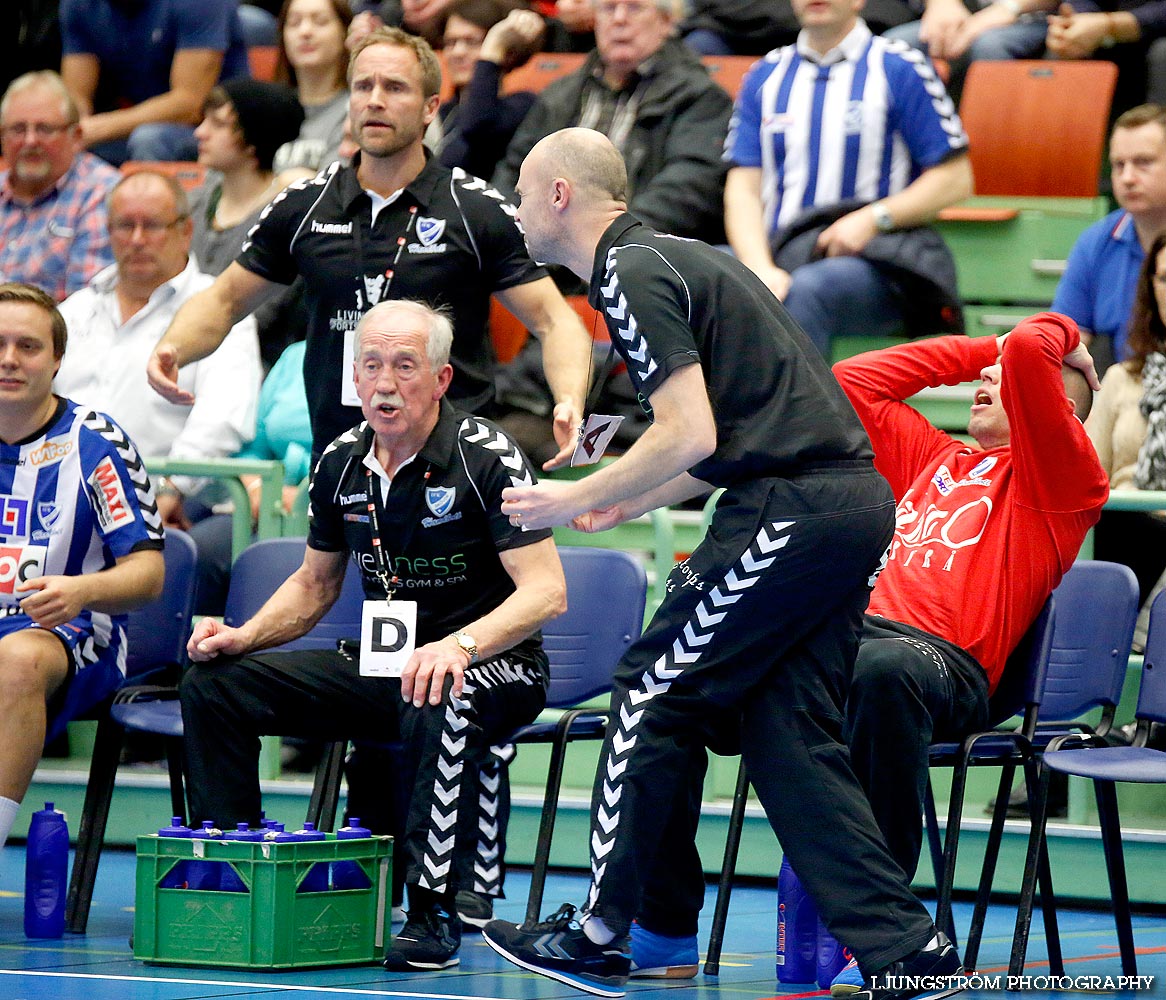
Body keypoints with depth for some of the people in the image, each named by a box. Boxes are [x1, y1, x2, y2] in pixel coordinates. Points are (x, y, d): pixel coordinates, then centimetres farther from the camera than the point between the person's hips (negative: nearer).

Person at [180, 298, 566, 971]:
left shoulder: (487, 456, -15)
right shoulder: (343, 464, 4)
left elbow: (546, 591, -21)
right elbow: (315, 585, 19)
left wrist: (459, 646, -37)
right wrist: (245, 637, 0)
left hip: (495, 666, -6)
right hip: (380, 665, 7)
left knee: (439, 706, -42)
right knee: (215, 682, -6)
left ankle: (433, 913, -33)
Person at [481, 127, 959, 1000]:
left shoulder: (633, 274, -8)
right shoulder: (677, 257, 22)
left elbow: (690, 437, -17)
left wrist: (575, 499, -5)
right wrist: (623, 504, 30)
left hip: (789, 511, -9)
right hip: (859, 498, 9)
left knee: (656, 693, 1)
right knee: (788, 731, 9)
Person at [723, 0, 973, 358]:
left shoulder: (900, 70, 6)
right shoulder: (765, 77, 18)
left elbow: (956, 179, 3)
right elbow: (743, 190, 10)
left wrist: (873, 219, -11)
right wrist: (761, 270, -10)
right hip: (780, 257, 4)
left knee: (804, 291, -38)